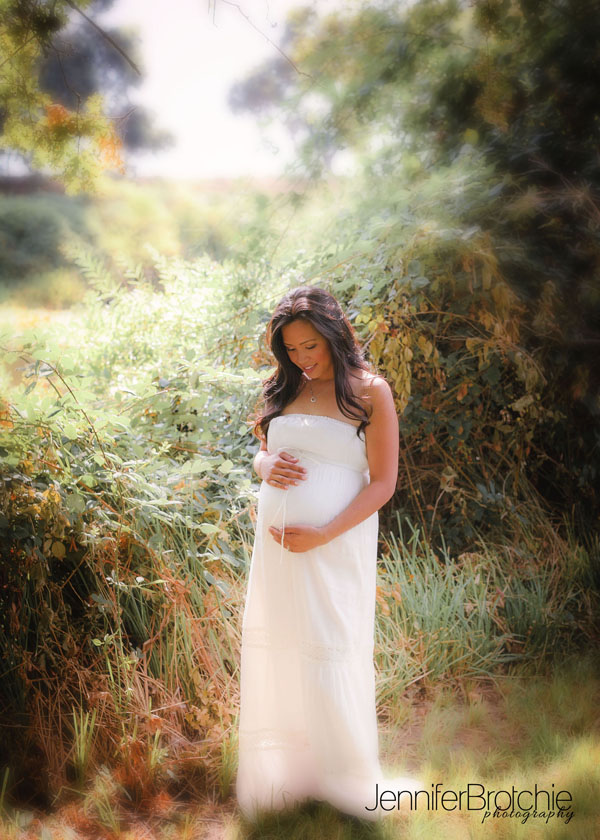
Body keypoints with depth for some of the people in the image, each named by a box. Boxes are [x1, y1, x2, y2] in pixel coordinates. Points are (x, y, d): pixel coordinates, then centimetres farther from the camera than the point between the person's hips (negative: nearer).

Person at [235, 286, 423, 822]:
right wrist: (267, 467, -4)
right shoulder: (284, 390, 11)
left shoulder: (370, 391, -5)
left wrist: (322, 536, -17)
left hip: (336, 542, -5)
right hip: (276, 538, 5)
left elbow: (383, 483, -8)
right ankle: (288, 765, 22)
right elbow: (261, 454, 21)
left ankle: (348, 778, 19)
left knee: (331, 653, 1)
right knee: (274, 646, 7)